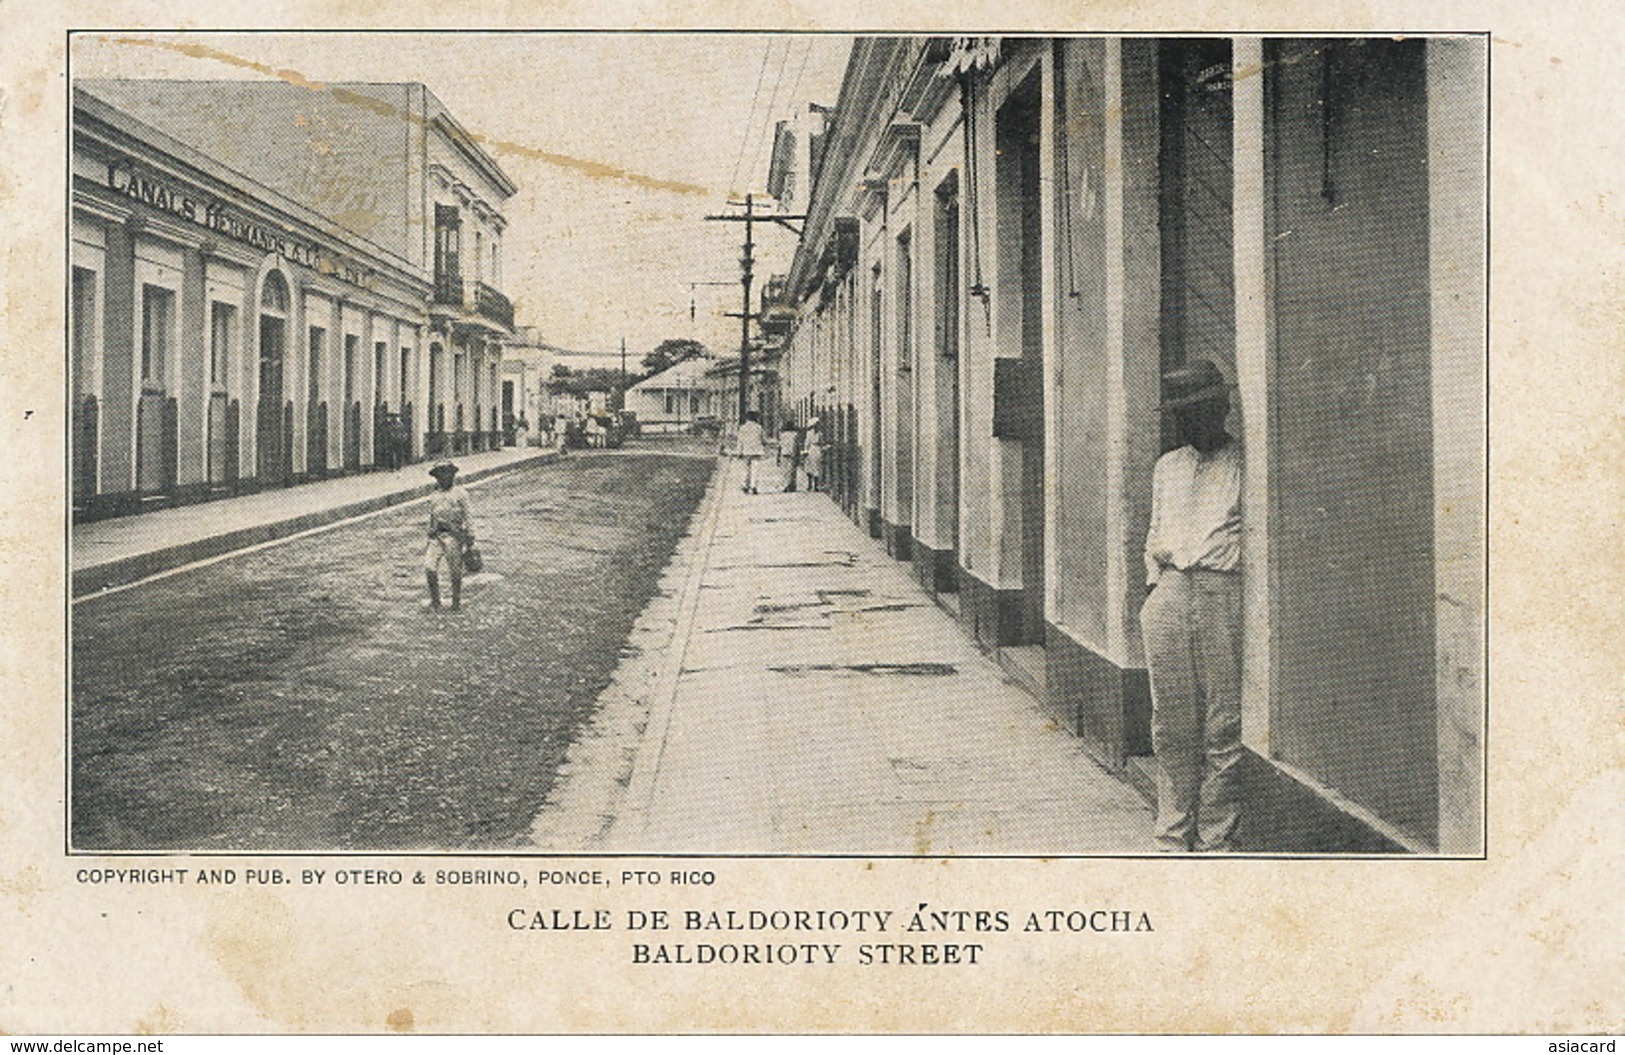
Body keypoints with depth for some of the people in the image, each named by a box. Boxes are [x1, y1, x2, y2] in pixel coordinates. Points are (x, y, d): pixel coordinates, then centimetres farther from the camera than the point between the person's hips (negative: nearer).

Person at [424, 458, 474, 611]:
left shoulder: (460, 494, 4)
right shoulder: (434, 496, 19)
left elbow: (468, 517, 0)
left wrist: (470, 539, -6)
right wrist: (429, 538, 21)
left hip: (453, 536, -4)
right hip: (437, 535, 4)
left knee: (455, 571, -1)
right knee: (429, 567, -9)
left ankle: (457, 602, 10)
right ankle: (435, 600, 4)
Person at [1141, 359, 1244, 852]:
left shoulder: (1247, 465, 3)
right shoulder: (1167, 466, 19)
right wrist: (1153, 585, 12)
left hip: (1223, 595, -4)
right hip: (1169, 592, 4)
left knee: (1223, 724, -2)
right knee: (1171, 724, 6)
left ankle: (1214, 838, 7)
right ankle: (1173, 834, 14)